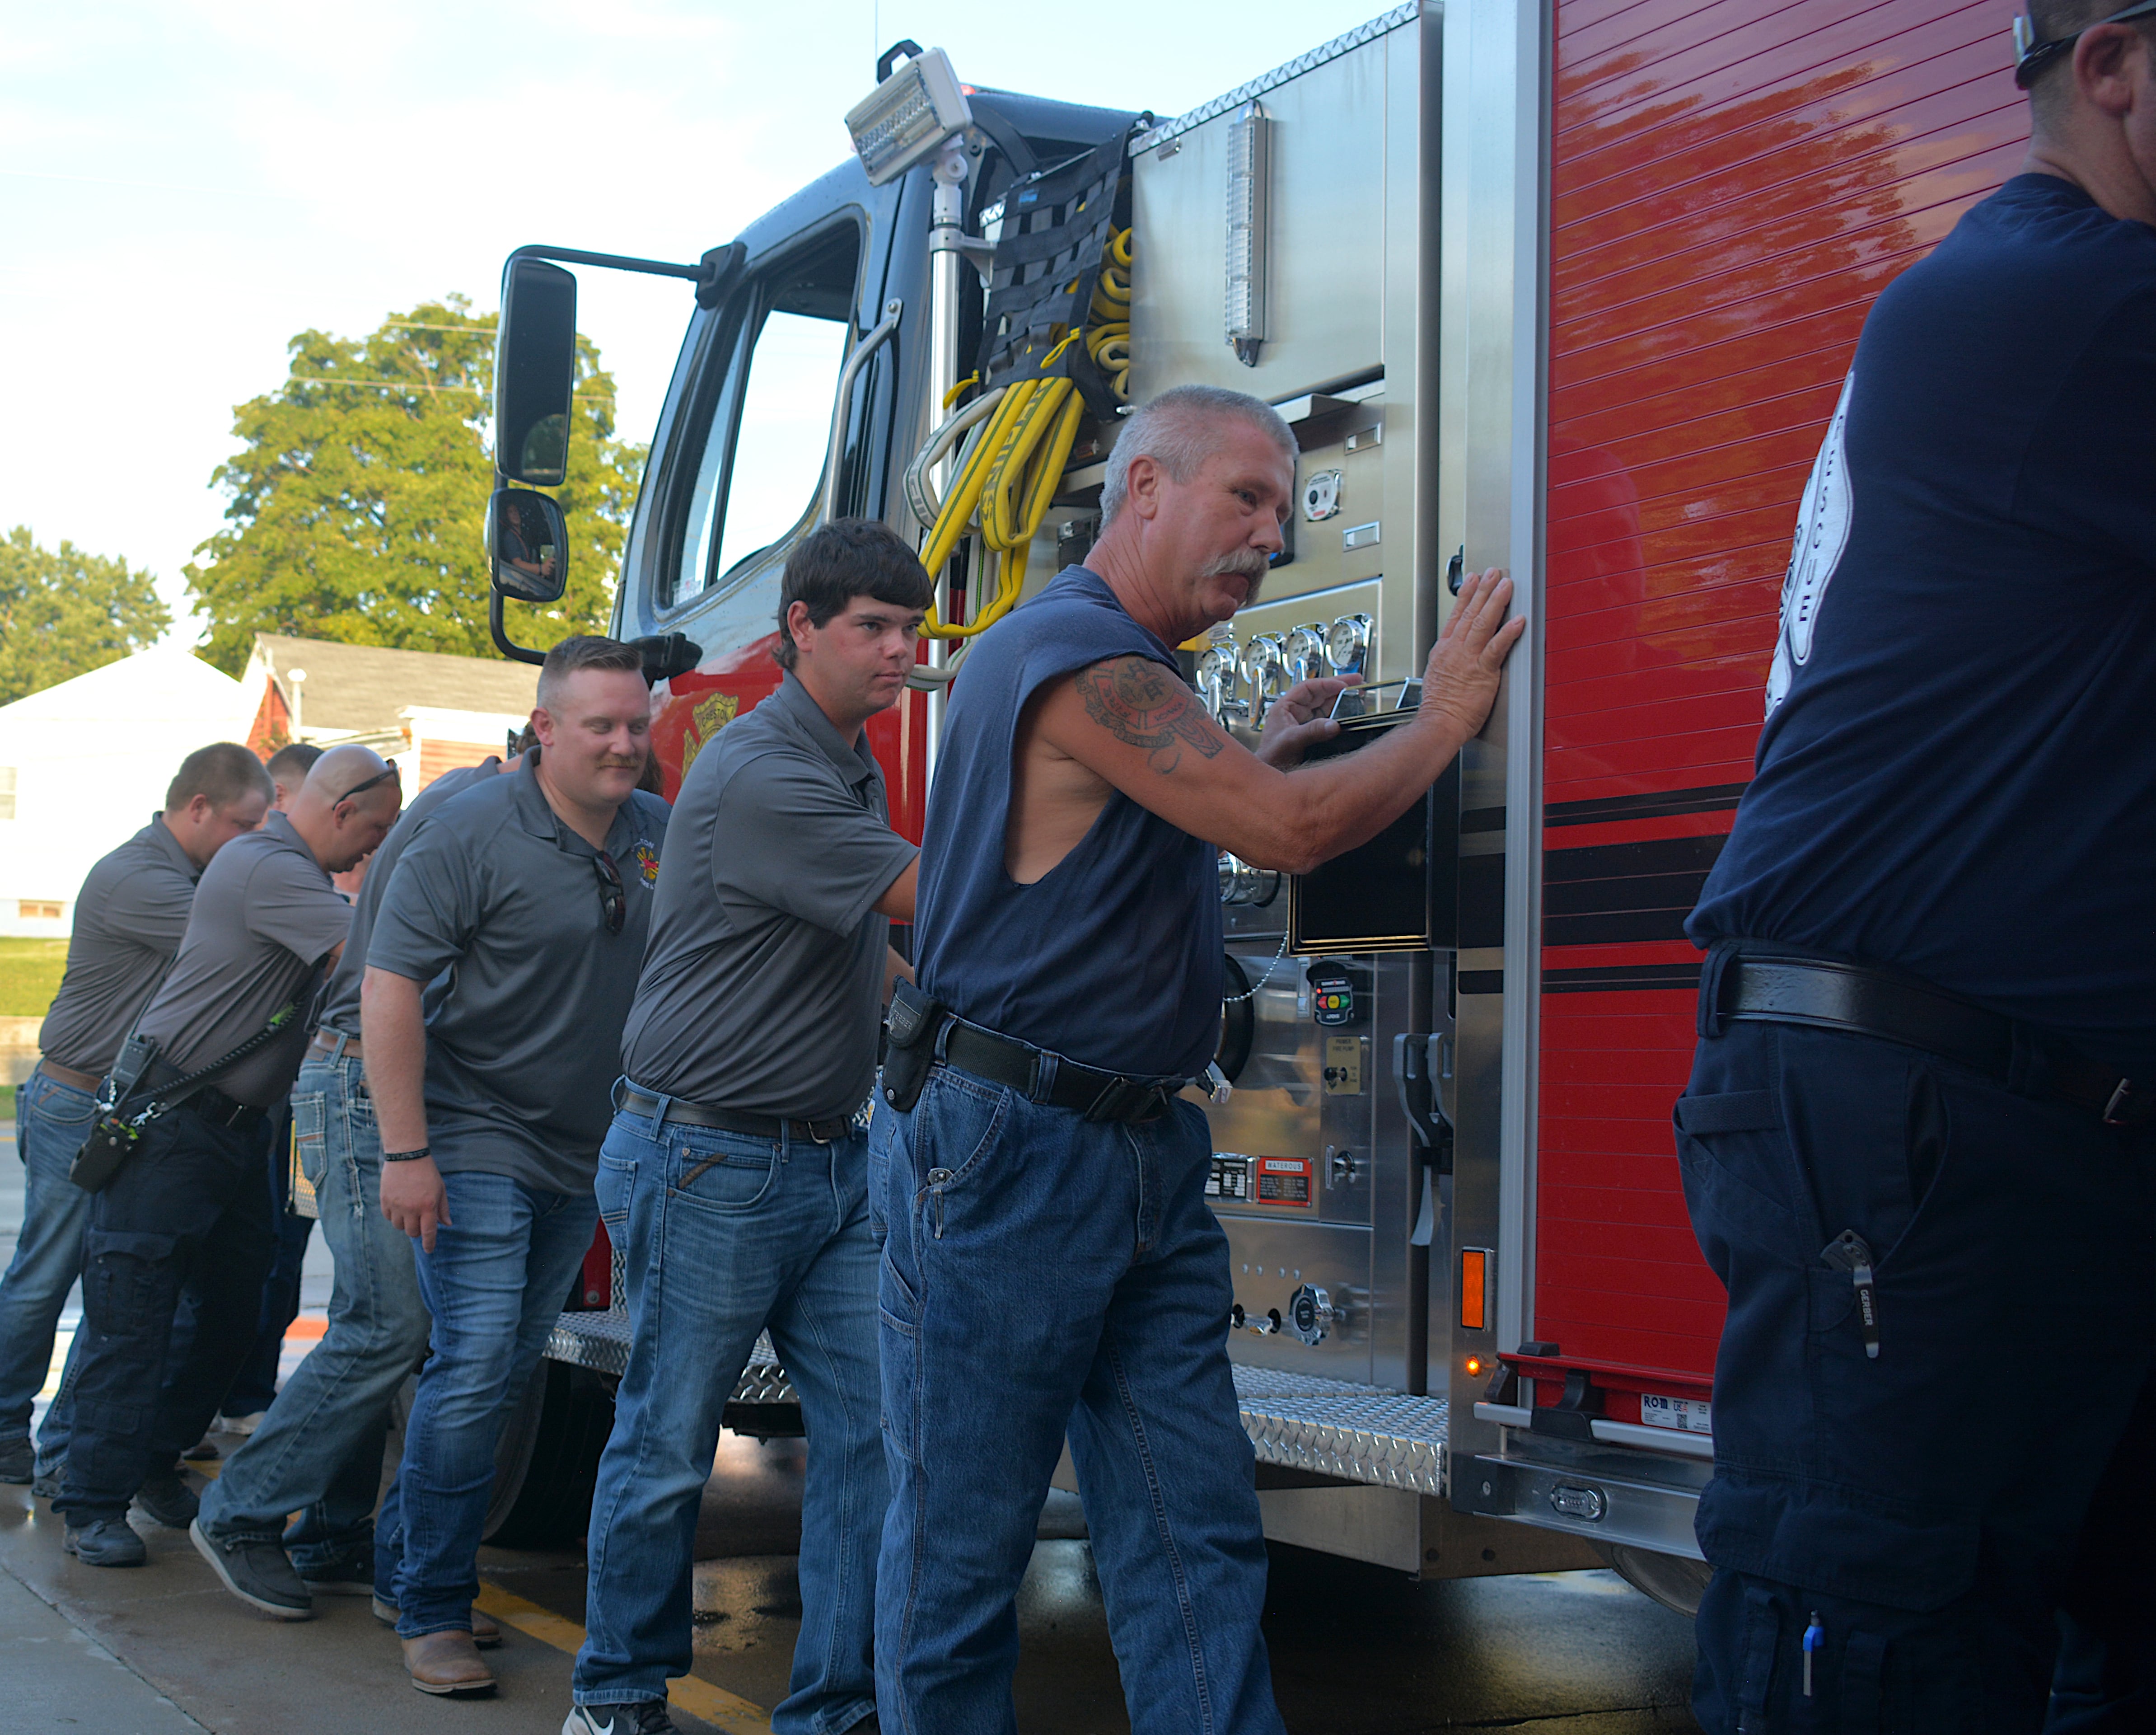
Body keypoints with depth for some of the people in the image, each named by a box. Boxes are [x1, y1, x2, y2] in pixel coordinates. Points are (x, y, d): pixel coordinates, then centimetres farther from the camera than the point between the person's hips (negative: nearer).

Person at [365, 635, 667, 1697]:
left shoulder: (663, 839, 6)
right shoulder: (474, 834, -12)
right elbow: (390, 987, -15)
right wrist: (404, 1153, -19)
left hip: (584, 1156, 6)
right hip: (477, 1141, -6)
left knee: (513, 1368, 12)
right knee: (474, 1367, -11)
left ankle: (403, 1558, 28)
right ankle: (431, 1612, 1)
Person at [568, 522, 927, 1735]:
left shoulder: (856, 769, 13)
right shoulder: (762, 776, -18)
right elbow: (930, 897, -21)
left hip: (832, 1159, 8)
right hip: (709, 1165, -8)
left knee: (877, 1430, 0)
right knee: (669, 1444, 4)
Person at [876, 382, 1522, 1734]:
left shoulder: (1128, 666, 17)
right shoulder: (1077, 651, -15)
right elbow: (1292, 831, -21)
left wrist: (1263, 757, 22)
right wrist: (1444, 720, -6)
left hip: (1147, 1159, 10)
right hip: (1007, 1156, -10)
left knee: (1199, 1543, 4)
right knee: (962, 1551, 2)